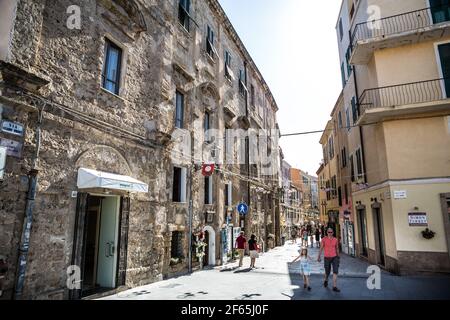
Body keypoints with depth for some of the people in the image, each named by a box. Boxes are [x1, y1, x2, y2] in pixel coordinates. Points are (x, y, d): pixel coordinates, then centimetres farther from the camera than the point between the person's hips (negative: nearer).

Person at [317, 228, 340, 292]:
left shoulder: (335, 240, 0)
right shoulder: (324, 239, -8)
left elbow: (337, 248, 12)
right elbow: (321, 248, -6)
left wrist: (338, 257, 16)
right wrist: (319, 257, -11)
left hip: (334, 257, 2)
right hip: (327, 258, -1)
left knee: (335, 271, -12)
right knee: (327, 272, 11)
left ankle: (335, 287, -8)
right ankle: (326, 280, 44)